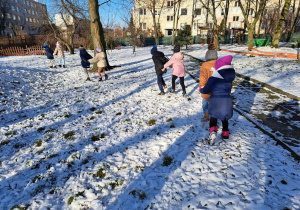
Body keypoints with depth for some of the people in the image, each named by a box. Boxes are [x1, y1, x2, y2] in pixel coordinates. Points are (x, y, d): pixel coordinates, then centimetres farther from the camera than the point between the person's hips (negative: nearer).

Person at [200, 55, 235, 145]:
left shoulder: (213, 78, -10)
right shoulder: (230, 79, 6)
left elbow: (206, 90, -6)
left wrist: (201, 90, 13)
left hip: (215, 100, -4)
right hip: (227, 100, 4)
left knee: (213, 118, 9)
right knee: (224, 118, 24)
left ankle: (213, 131, -15)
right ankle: (225, 133, 34)